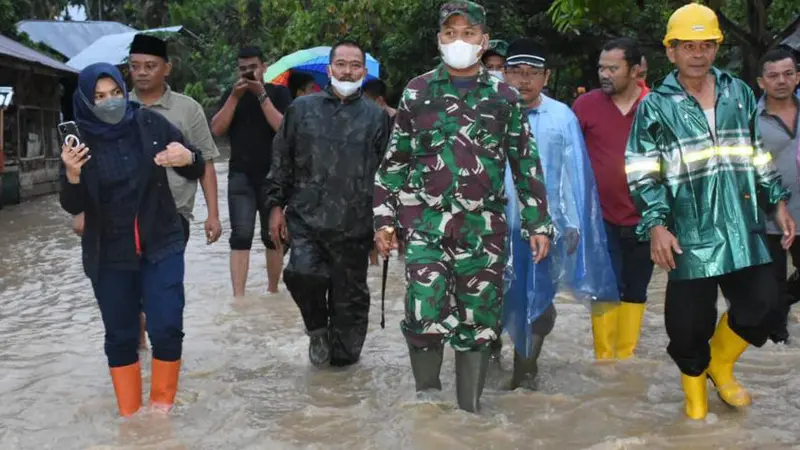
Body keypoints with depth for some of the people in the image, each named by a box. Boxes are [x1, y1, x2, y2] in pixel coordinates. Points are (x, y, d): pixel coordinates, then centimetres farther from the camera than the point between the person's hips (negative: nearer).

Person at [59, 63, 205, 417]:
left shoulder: (150, 124, -7)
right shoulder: (80, 140, -5)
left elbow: (197, 171, -2)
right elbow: (73, 207, -5)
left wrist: (187, 157, -26)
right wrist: (72, 174, -26)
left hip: (161, 245, -1)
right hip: (109, 255, 1)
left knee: (167, 328, -7)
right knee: (120, 336, 10)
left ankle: (162, 406, 14)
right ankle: (129, 413, 26)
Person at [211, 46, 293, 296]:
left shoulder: (279, 93, 2)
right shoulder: (231, 94, 9)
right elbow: (217, 129, -2)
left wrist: (261, 95, -17)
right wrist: (235, 96, -11)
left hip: (272, 175, -1)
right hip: (241, 175, 1)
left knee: (273, 236, 9)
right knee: (241, 235, -10)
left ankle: (273, 290, 24)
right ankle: (238, 296, -14)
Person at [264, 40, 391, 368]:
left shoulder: (377, 117, 7)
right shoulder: (302, 109, 9)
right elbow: (281, 161, 12)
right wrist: (276, 205, 6)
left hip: (354, 226, 0)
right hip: (306, 218, 0)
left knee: (350, 295, 5)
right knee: (303, 274, -20)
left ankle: (342, 355, 27)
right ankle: (318, 329, 9)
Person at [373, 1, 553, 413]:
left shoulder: (504, 97, 7)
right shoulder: (417, 91, 7)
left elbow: (526, 164, 10)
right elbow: (394, 160, 9)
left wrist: (538, 223, 5)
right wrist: (384, 218, 3)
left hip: (483, 228, 1)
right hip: (426, 224, -1)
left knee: (478, 324, 5)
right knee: (424, 318, -7)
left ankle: (469, 413, 18)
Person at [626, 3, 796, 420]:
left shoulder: (739, 93, 12)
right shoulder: (655, 107, 0)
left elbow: (759, 155, 19)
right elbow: (642, 173, -4)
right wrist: (656, 224, -14)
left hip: (743, 229, 4)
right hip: (690, 234, -3)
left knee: (764, 306, 3)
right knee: (689, 320, 1)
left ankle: (719, 362, 31)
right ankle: (694, 393, 27)